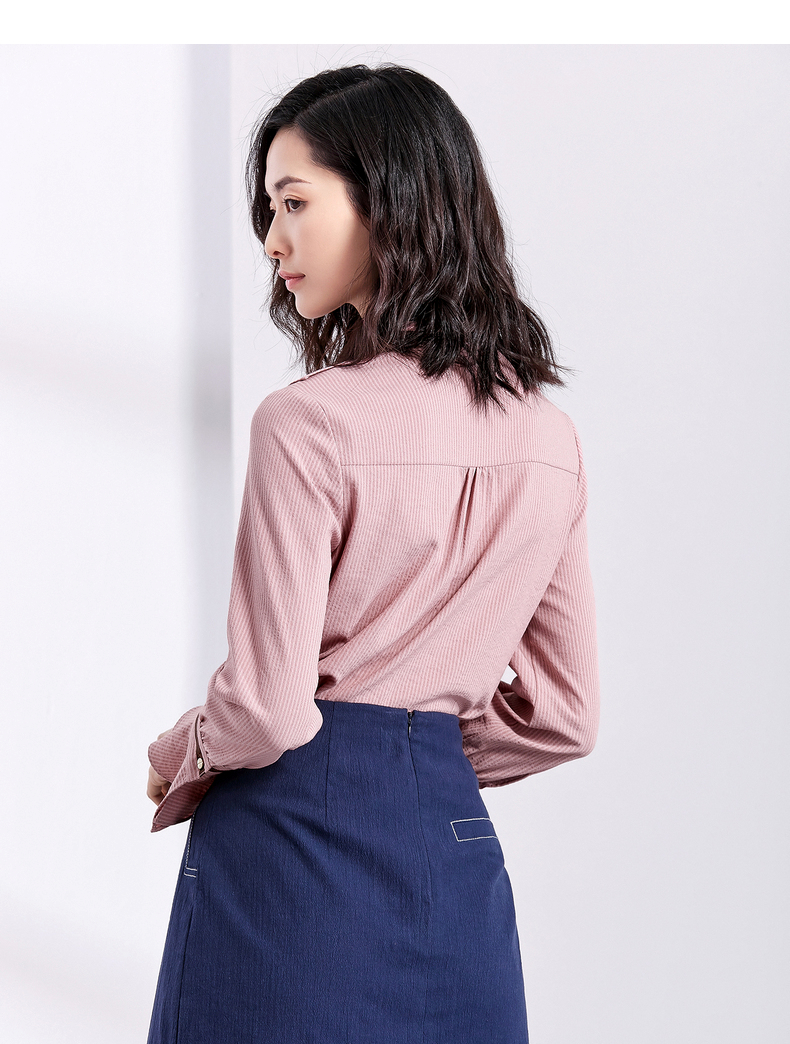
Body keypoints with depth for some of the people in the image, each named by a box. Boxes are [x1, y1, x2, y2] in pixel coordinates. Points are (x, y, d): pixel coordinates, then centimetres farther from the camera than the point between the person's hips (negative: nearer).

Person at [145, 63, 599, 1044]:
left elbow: (265, 712, -16)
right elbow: (564, 716, 9)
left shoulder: (307, 424, -17)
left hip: (296, 835, -6)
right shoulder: (550, 435, 3)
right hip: (456, 847, 6)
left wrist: (175, 757, 4)